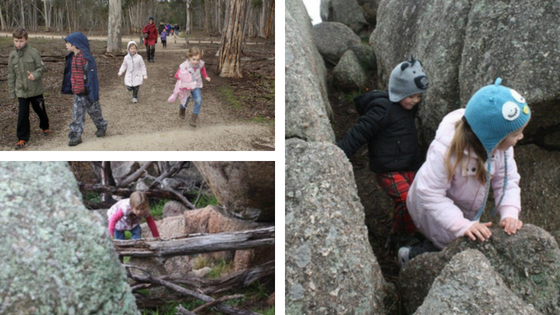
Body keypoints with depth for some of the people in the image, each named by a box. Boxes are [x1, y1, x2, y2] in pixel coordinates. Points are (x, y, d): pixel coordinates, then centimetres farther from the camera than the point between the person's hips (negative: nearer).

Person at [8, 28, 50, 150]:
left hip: (36, 89, -2)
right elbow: (11, 75, 8)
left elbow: (41, 68, -8)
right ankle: (22, 138, 8)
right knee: (22, 115, 0)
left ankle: (45, 127, 43)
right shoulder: (12, 55, 2)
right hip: (21, 91, 2)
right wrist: (12, 91, 8)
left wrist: (35, 75, -29)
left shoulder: (33, 52, -10)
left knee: (40, 110, 16)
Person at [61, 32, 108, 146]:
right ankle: (76, 136, 11)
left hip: (86, 93, -7)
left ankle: (102, 127, 35)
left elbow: (91, 76, -19)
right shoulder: (72, 57, 7)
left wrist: (92, 94, -20)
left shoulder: (86, 58, -19)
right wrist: (70, 88, 18)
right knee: (77, 115, 7)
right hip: (77, 93, 7)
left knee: (94, 111, 12)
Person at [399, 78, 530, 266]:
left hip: (468, 211, 7)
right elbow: (430, 194, -38)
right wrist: (462, 225, -43)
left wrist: (510, 213, -30)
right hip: (434, 210, -6)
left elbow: (507, 180, -14)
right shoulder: (445, 150, -41)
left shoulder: (501, 144, -22)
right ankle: (412, 257, 26)